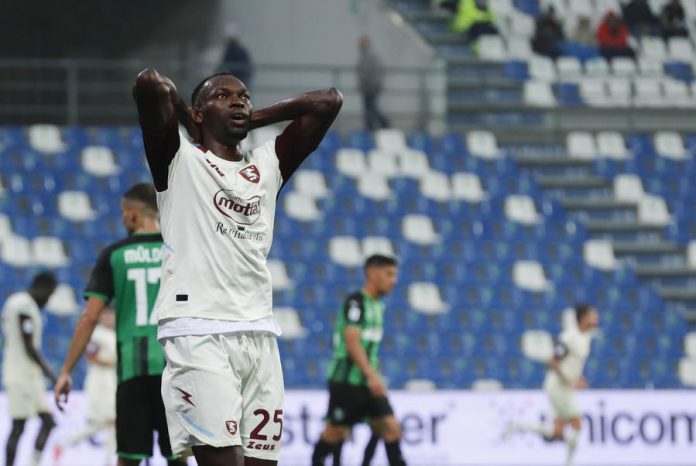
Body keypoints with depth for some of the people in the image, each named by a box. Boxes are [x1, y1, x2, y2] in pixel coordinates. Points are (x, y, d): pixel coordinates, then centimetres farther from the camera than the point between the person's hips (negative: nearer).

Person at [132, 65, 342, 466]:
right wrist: (188, 119, 11)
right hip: (197, 332, -5)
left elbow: (329, 101, 19)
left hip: (260, 335, 6)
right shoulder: (179, 161, 7)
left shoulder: (268, 166, 21)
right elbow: (150, 83, -7)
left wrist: (253, 119, 19)